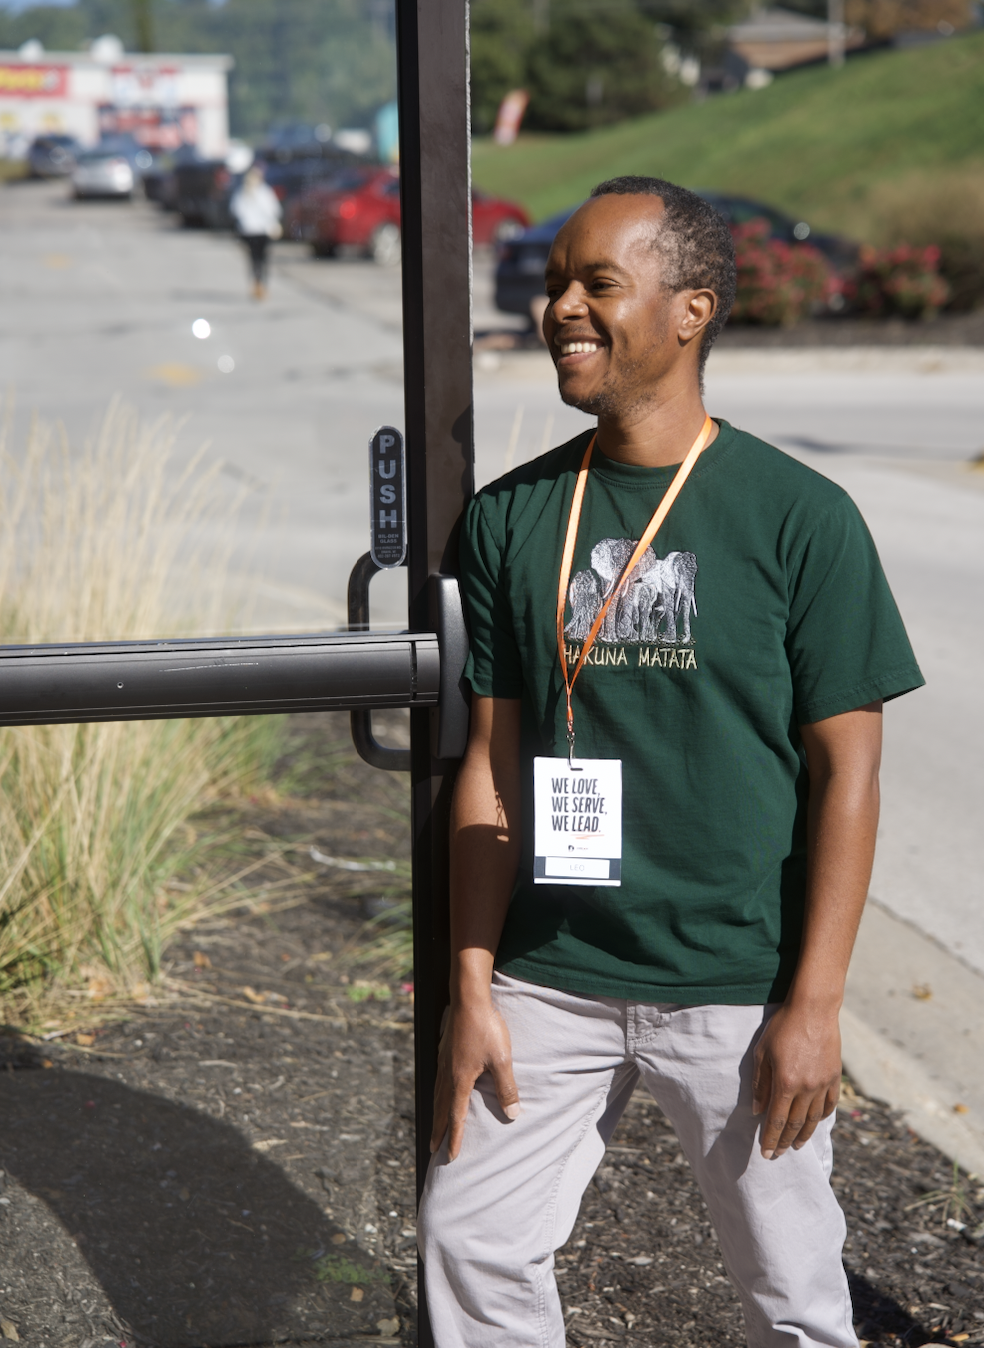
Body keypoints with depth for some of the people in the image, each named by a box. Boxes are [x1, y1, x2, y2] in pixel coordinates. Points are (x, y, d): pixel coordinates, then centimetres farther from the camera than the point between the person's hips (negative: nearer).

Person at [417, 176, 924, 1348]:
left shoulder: (799, 518, -8)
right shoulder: (510, 518, 2)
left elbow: (845, 771, -7)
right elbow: (491, 762, 4)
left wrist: (814, 1005, -11)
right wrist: (471, 989, 1)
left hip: (736, 985, -3)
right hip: (549, 978, 3)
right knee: (468, 1244, 7)